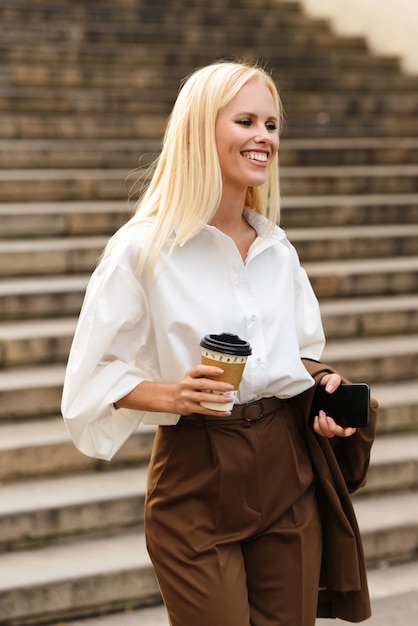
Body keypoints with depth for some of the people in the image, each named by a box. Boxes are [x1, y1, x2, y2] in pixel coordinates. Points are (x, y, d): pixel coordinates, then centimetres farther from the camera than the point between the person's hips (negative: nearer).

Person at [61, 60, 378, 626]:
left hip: (288, 472, 5)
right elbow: (93, 374, -7)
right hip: (197, 482, -5)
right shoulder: (144, 249, -10)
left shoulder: (278, 248, 8)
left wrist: (324, 383, 0)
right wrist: (171, 394, -23)